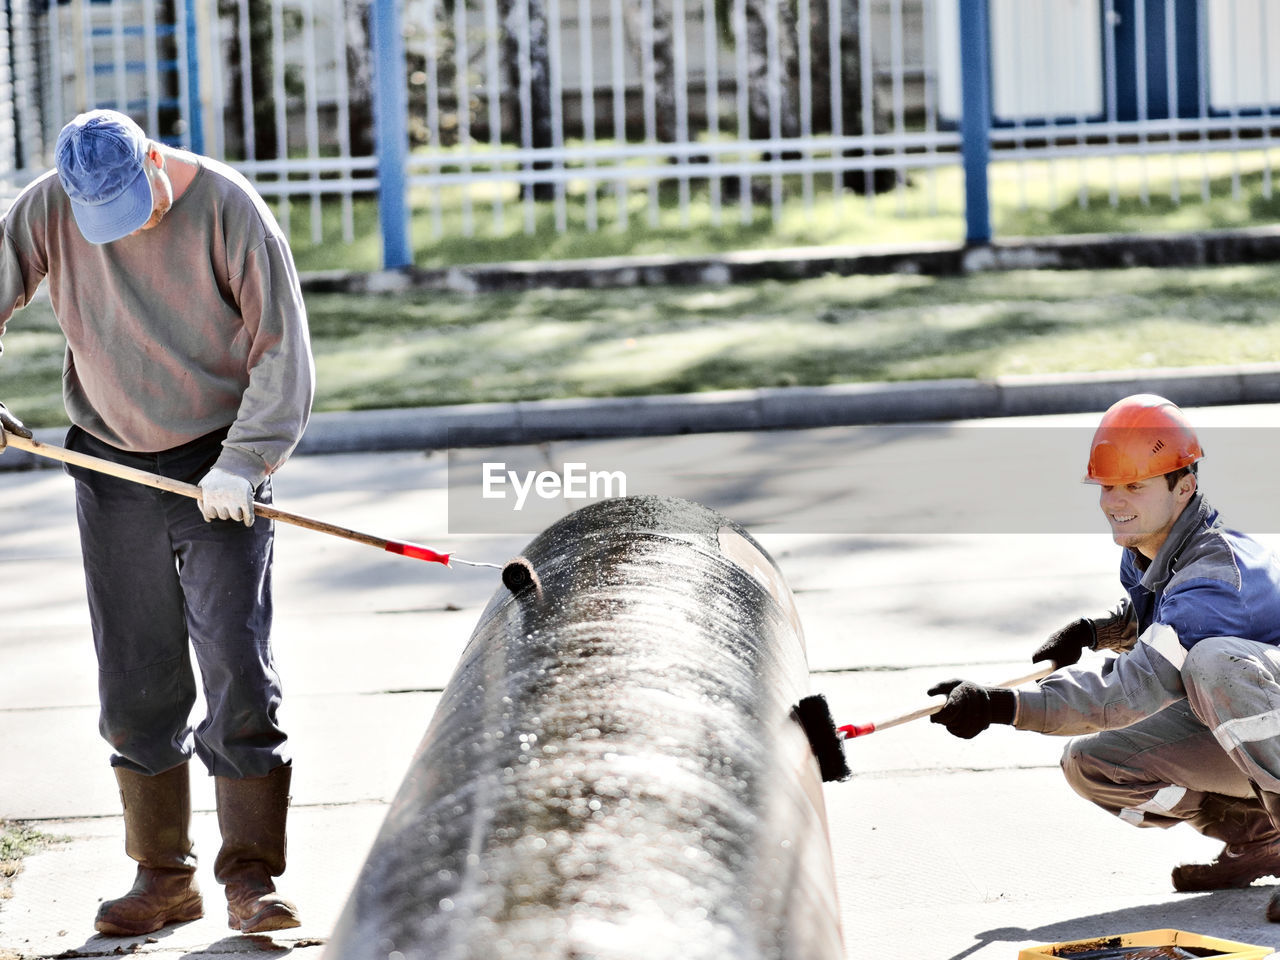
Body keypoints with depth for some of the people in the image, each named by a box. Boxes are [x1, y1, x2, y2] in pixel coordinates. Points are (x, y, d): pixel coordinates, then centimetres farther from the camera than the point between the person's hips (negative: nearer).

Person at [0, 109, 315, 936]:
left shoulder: (230, 211, -13)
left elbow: (283, 350, -9)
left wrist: (241, 462, -15)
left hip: (218, 470, -3)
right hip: (112, 469, 3)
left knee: (237, 671, -9)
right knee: (135, 682, 5)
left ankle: (251, 879, -4)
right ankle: (164, 877, 15)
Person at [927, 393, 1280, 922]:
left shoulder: (1217, 570, -28)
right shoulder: (1142, 555, 1)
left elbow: (1133, 690, -36)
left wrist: (1001, 705, -41)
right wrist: (1092, 631, 4)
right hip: (1225, 737, 10)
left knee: (1212, 661, -39)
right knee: (1091, 763, -5)